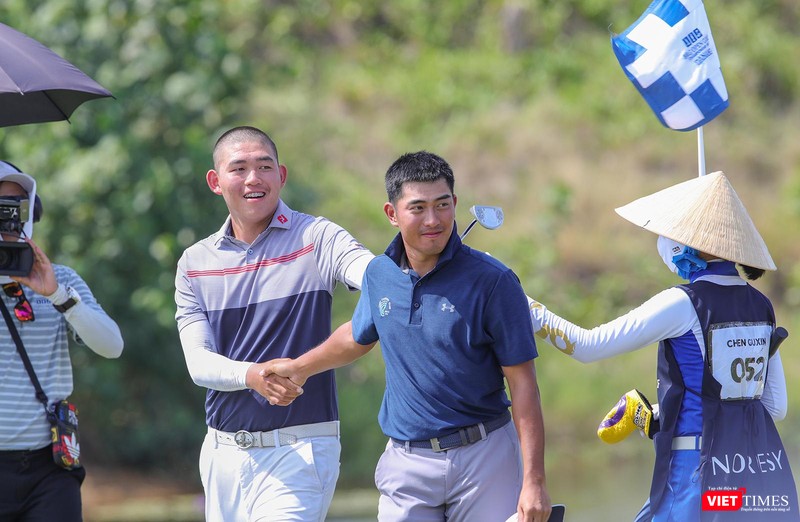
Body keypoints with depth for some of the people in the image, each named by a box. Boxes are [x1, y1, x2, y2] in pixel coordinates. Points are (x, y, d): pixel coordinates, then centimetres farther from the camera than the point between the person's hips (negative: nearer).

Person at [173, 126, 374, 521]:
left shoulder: (315, 238, -3)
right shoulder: (195, 263, 8)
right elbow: (198, 362, -2)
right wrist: (251, 375, -24)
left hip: (300, 451, -4)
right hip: (223, 454, 4)